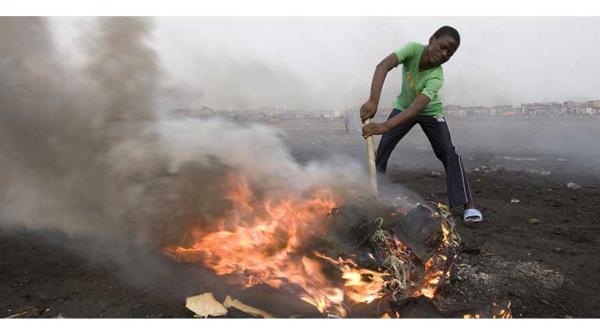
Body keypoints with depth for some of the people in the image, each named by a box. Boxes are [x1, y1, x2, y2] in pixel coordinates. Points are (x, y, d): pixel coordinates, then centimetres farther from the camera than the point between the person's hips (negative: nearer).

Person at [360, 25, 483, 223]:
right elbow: (383, 66, -41)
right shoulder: (413, 49, -28)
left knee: (448, 152, -16)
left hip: (430, 111, -2)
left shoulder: (436, 77, -34)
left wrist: (385, 126, -62)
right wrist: (373, 101, -56)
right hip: (403, 107, 2)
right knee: (382, 148, -7)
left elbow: (417, 107, -48)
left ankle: (468, 203, -8)